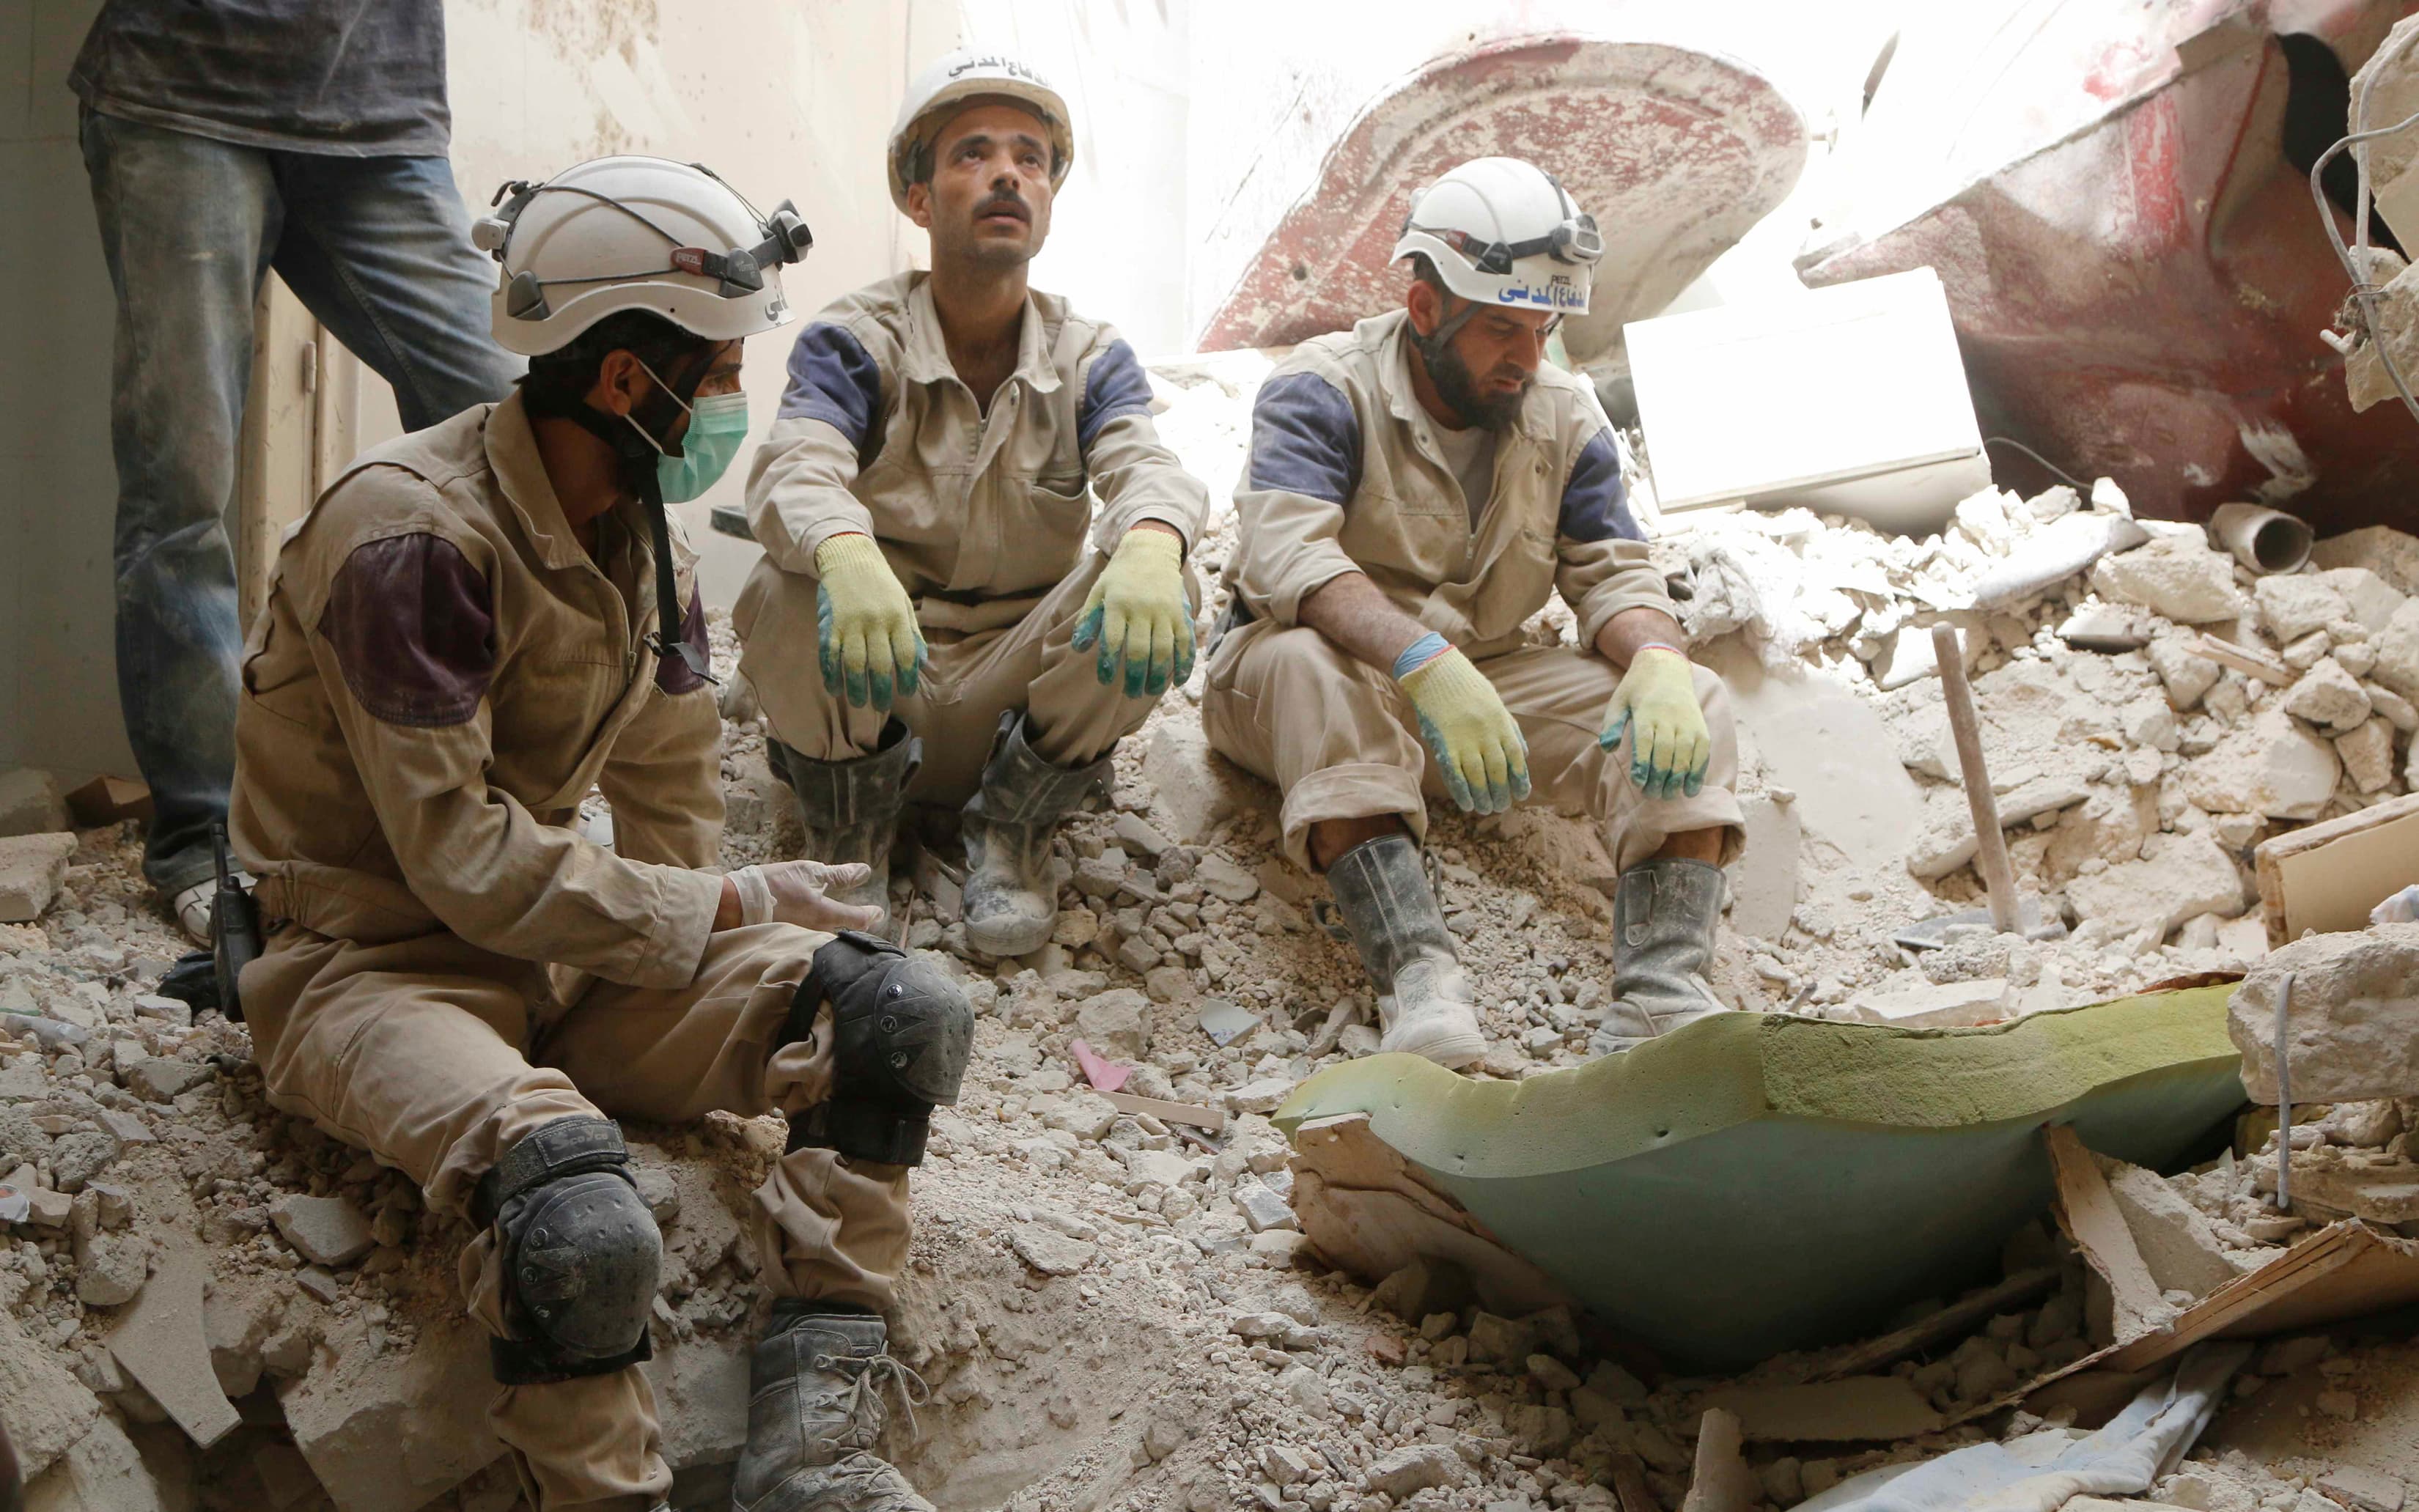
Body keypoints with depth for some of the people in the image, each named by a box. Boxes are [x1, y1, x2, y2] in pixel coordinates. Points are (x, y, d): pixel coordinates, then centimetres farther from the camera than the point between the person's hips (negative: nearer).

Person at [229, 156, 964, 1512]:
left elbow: (674, 794, 16)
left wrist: (734, 951, -1)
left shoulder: (643, 531, 7)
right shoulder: (413, 534, -19)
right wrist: (731, 913, -17)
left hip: (568, 953, 8)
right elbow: (458, 857, -21)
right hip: (376, 964, -8)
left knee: (908, 1014, -14)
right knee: (587, 1231, -39)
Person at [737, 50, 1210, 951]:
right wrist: (846, 555, -50)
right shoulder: (855, 344, -5)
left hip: (1019, 693, 1)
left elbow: (1147, 469, -18)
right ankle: (850, 837, -3)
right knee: (785, 596, -33)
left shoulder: (1091, 360, 2)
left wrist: (1151, 547, -45)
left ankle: (1012, 829, -3)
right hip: (873, 699, -1)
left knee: (1160, 598, -27)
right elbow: (795, 473, -24)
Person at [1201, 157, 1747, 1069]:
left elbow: (1614, 577, 0)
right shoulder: (1324, 390, -12)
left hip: (1487, 680, 5)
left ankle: (1660, 998, -36)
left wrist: (1657, 663, -26)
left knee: (1690, 705, -16)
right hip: (1291, 686, -5)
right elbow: (1286, 553, -29)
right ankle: (1418, 980, -51)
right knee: (1310, 660, -40)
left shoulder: (1566, 422, 6)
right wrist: (1428, 663, -45)